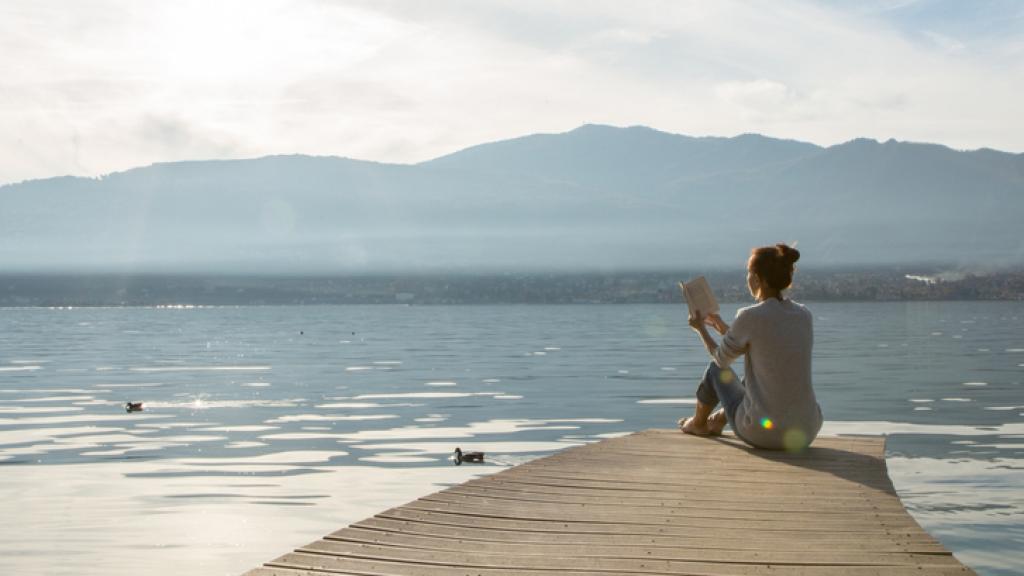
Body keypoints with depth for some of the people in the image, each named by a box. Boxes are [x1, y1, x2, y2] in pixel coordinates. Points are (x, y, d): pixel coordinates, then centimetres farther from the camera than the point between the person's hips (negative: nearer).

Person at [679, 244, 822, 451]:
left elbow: (722, 359, 4)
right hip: (806, 430, 5)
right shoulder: (804, 315, 4)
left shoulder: (749, 317, -14)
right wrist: (719, 324, 33)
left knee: (716, 369, 26)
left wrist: (700, 328, 24)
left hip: (763, 432, -5)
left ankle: (698, 422, 55)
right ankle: (718, 421, 60)